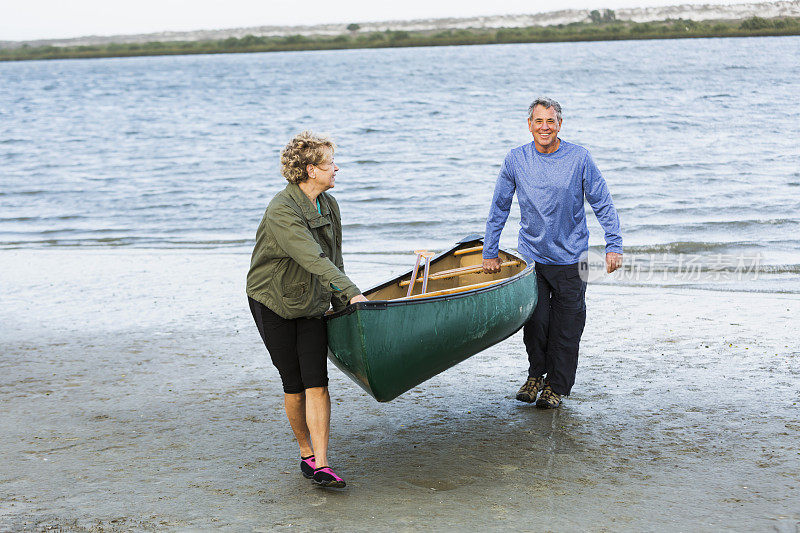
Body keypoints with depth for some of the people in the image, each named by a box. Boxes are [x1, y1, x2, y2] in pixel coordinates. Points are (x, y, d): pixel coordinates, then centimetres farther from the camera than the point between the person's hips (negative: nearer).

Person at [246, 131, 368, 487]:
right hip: (273, 303, -5)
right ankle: (306, 453, 22)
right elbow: (313, 258, -33)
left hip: (312, 304, 5)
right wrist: (351, 292, -39)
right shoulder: (282, 210, -23)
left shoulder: (328, 204, 2)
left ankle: (320, 465, -7)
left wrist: (340, 305, 13)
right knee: (294, 384, 3)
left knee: (316, 382, -6)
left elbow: (333, 259, 12)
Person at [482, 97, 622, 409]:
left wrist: (614, 246, -6)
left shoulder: (578, 158, -6)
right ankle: (536, 374, 25)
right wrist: (489, 252, 9)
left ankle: (556, 386, 18)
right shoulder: (516, 160, -1)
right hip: (531, 256, 1)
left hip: (570, 258, -1)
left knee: (566, 327, 2)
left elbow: (603, 204, -1)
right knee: (535, 322, 0)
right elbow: (499, 208, 7)